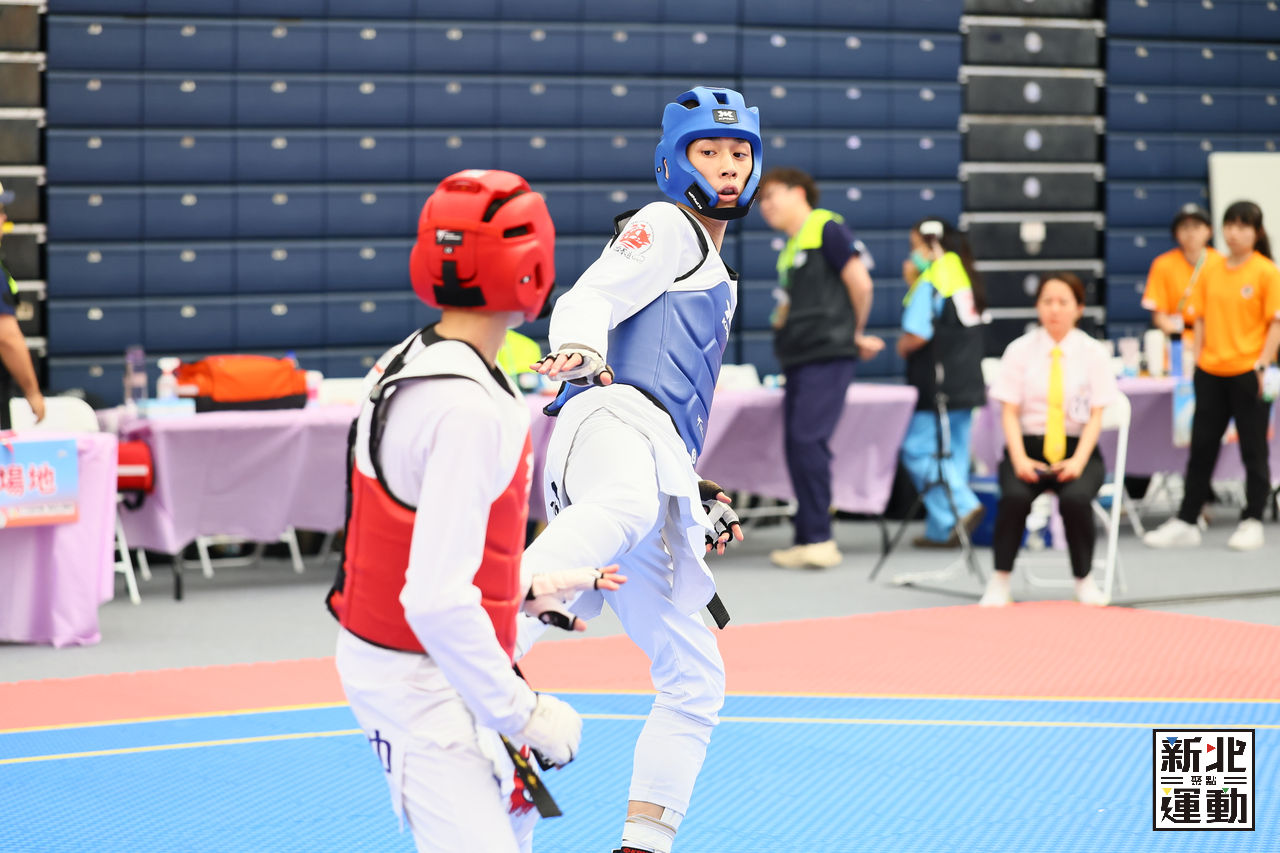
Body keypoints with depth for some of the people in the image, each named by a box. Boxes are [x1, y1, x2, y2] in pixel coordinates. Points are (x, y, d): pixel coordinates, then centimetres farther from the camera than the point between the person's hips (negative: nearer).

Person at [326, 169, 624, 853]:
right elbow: (436, 601, -30)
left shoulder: (405, 362, 4)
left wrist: (527, 590, 19)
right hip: (421, 684, -10)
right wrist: (523, 712, -22)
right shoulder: (471, 410, -25)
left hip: (380, 654, 10)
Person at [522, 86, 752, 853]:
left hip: (661, 485, 10)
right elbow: (589, 299, -6)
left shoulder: (717, 278, 38)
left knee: (694, 679, 8)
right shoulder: (667, 228, 12)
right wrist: (578, 350, -27)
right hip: (613, 417, -9)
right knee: (625, 508, -45)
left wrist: (699, 498, 34)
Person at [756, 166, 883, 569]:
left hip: (826, 357, -9)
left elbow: (860, 283, -10)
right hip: (798, 361, 9)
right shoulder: (790, 247, 20)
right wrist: (854, 338, 14)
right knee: (797, 447, 7)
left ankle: (819, 540, -14)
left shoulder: (826, 228, -5)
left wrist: (857, 335, 2)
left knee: (807, 441, -15)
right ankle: (806, 539, 11)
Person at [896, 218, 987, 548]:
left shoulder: (930, 282, -14)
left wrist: (902, 345, 1)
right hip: (967, 383, 9)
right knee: (954, 452, 9)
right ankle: (942, 530, 12)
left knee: (918, 450, -5)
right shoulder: (965, 279, 14)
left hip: (936, 385, -9)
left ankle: (963, 507, -19)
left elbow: (918, 335, -22)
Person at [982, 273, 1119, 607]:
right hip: (1029, 446, 0)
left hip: (1077, 450, 0)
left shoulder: (1093, 353, 3)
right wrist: (1019, 459, -17)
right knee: (1015, 495, -32)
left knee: (1076, 498, -32)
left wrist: (1078, 461, -17)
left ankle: (1083, 581, -9)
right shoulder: (1020, 350, 3)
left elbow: (1096, 416, 0)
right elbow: (1010, 412, 0)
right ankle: (1000, 581, -16)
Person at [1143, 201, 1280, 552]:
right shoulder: (1210, 272, 8)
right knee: (1201, 447, 9)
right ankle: (1186, 523, 15)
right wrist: (1197, 360, 6)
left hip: (1248, 374, -5)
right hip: (1211, 373, 5)